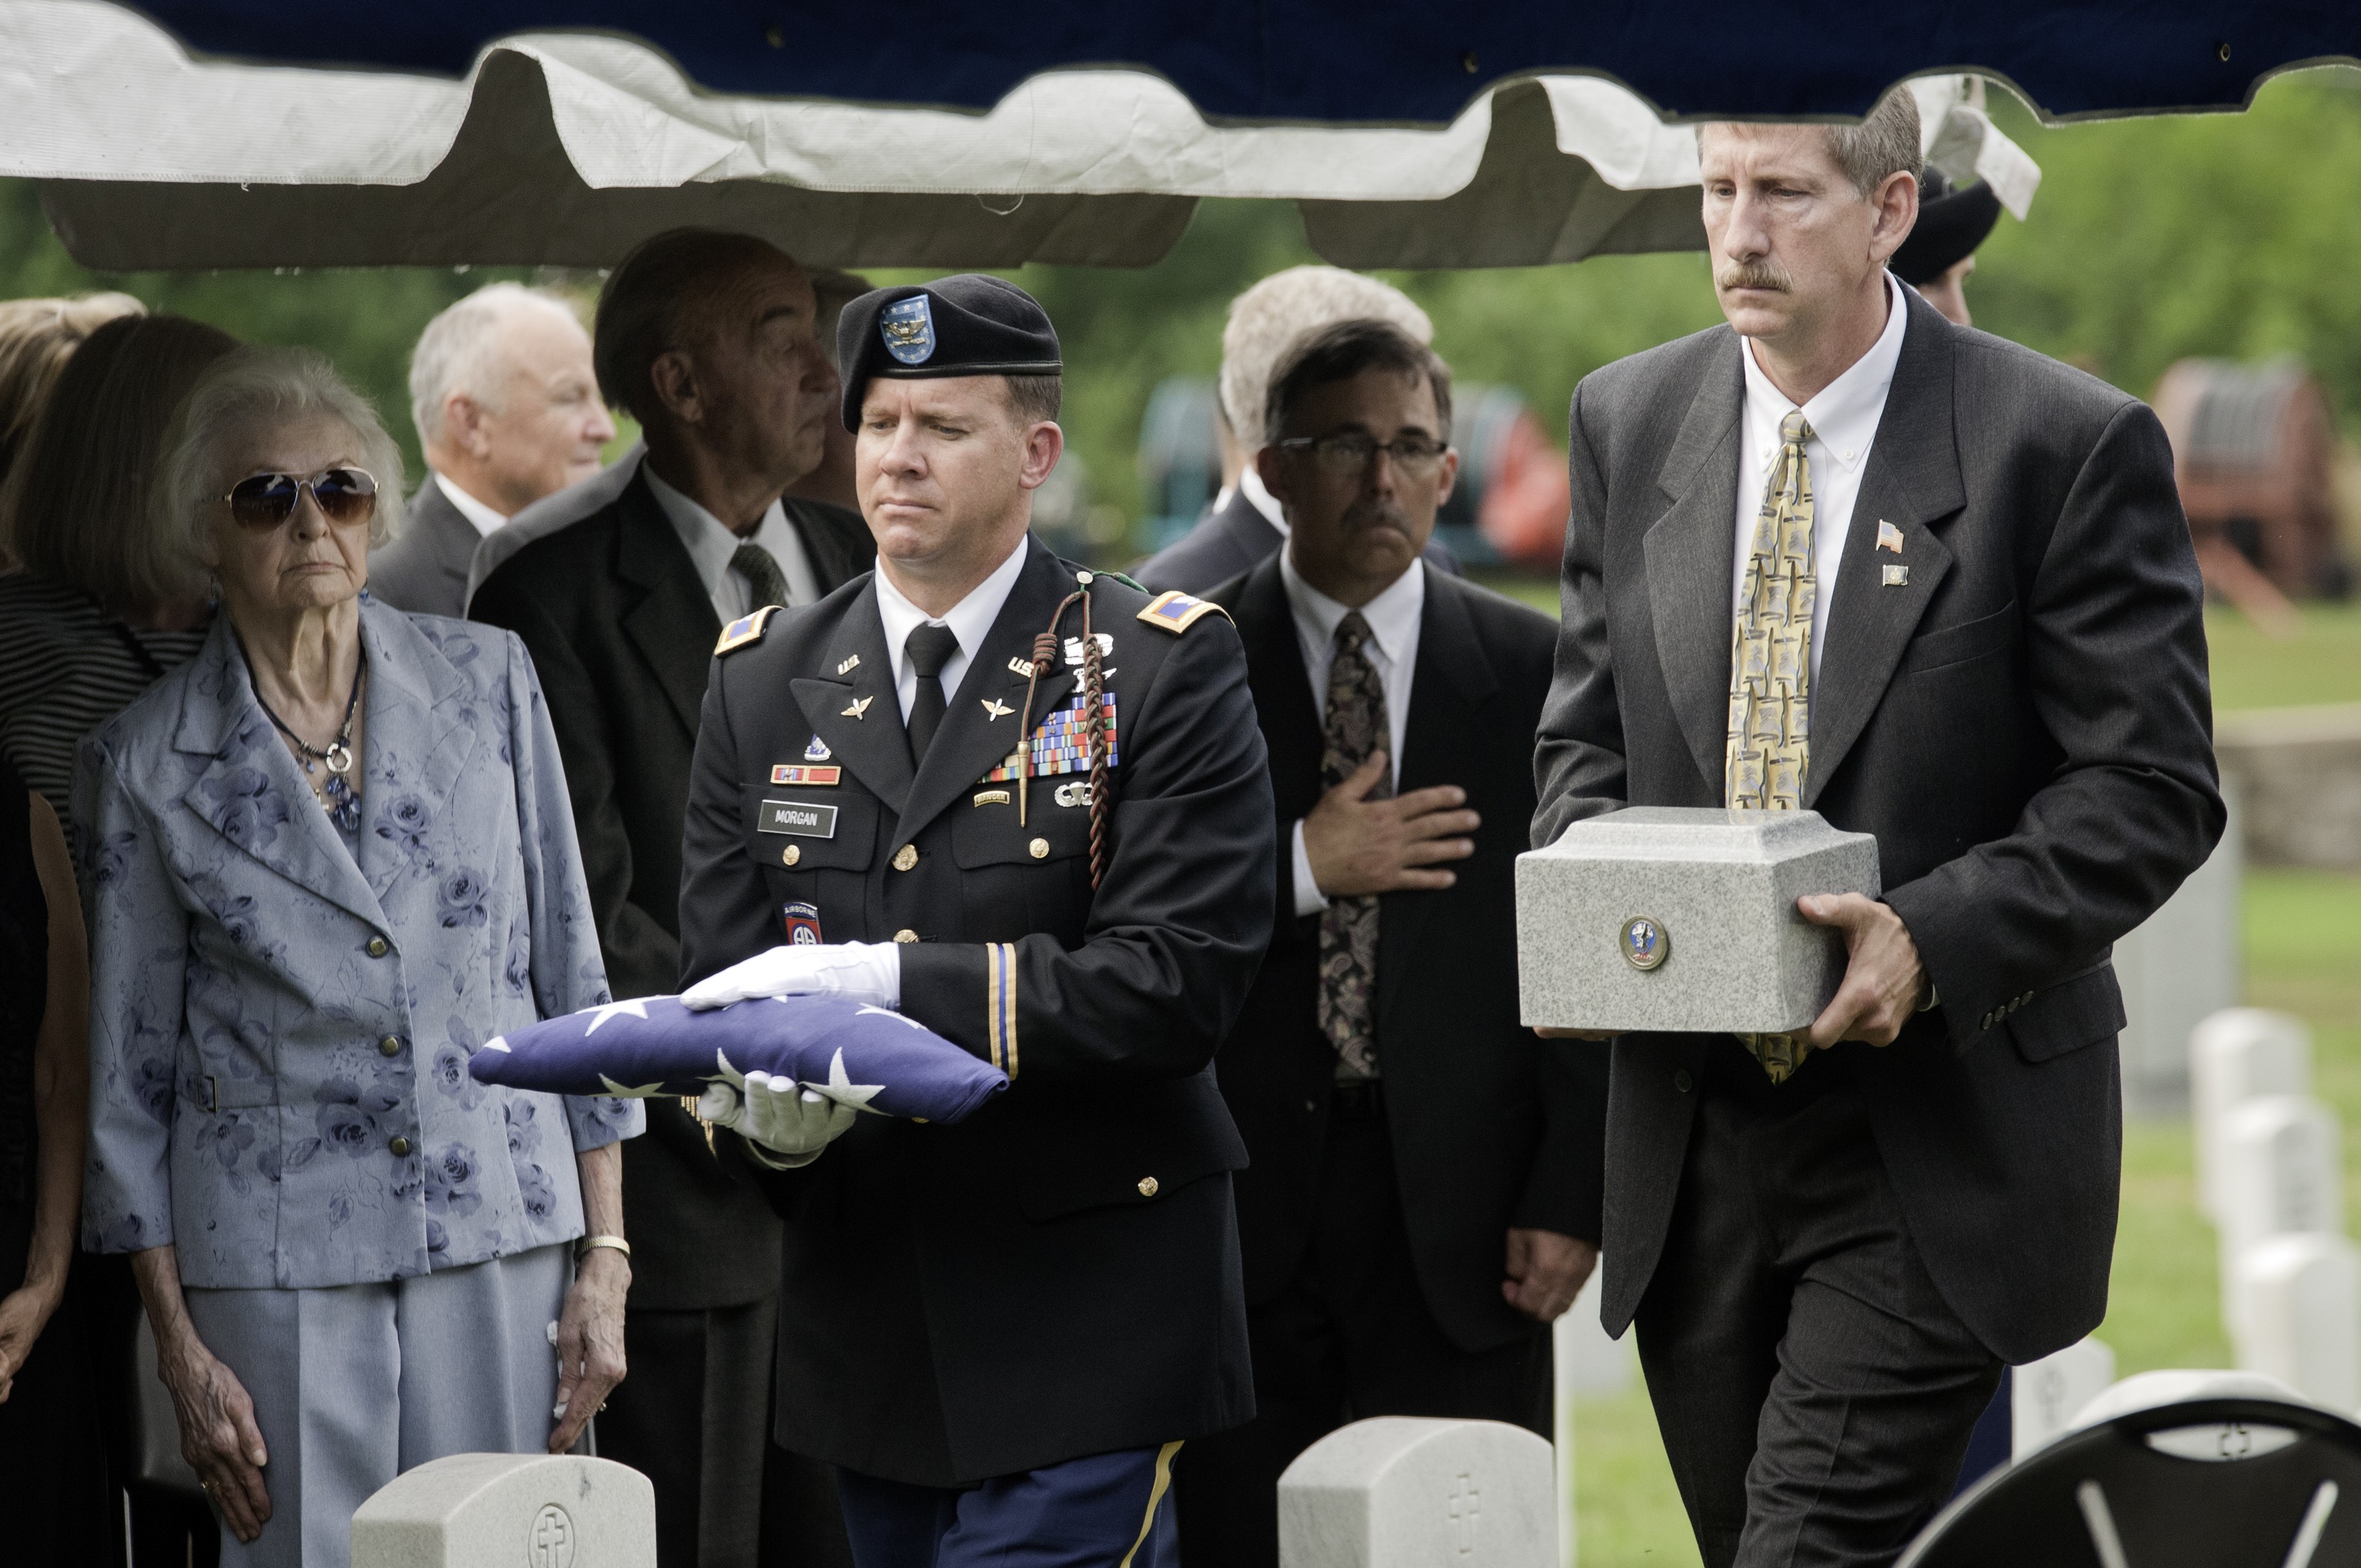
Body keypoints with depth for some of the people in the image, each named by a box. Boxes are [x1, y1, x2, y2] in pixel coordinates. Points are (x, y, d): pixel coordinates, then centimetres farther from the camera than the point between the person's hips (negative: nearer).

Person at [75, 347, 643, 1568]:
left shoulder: (488, 683, 5)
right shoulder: (147, 763, 1)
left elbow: (568, 969, 7)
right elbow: (129, 1076, 5)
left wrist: (605, 1258, 2)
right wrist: (179, 1344, -1)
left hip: (500, 1230, 1)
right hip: (275, 1267, -1)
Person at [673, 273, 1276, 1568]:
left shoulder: (1162, 670, -4)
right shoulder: (763, 682, 10)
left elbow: (1176, 981, -14)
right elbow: (720, 971, 6)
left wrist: (892, 980, -21)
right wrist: (760, 1103, -18)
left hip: (1079, 1310, -5)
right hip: (863, 1306, 5)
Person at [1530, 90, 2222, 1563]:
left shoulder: (2065, 444, -9)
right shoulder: (1630, 420, 7)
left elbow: (2152, 788, -9)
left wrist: (1935, 940, -23)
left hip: (1936, 1151, -5)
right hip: (1695, 1133, 5)